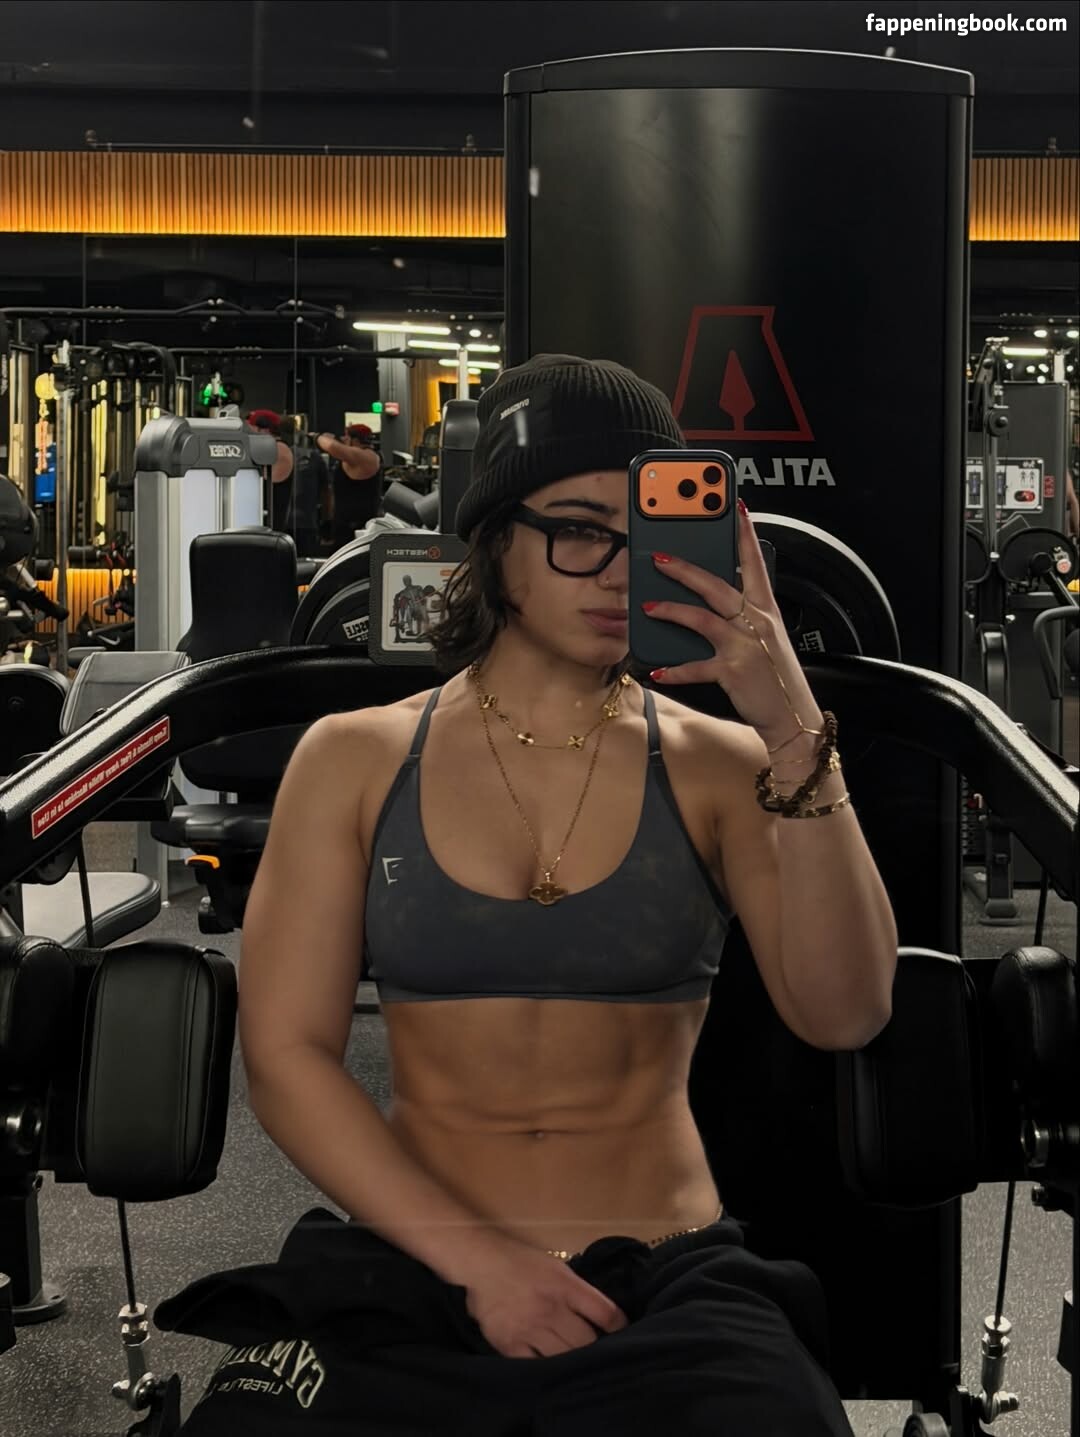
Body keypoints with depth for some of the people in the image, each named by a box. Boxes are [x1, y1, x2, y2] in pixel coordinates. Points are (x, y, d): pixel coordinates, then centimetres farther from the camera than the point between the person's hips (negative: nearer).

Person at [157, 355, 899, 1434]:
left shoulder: (716, 767, 4)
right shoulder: (355, 761, 6)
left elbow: (844, 1014, -9)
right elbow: (284, 1055, 1)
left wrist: (794, 735, -19)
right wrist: (474, 1255, -11)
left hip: (673, 1293, 0)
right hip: (406, 1272, 0)